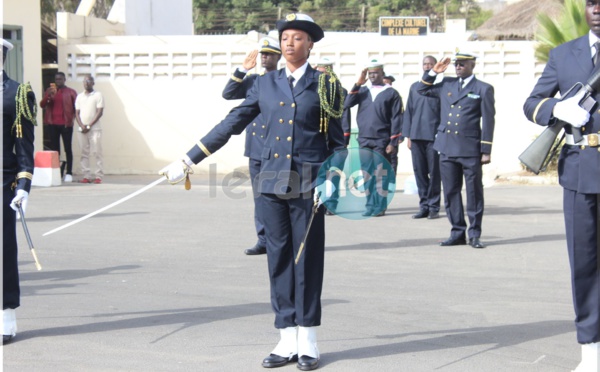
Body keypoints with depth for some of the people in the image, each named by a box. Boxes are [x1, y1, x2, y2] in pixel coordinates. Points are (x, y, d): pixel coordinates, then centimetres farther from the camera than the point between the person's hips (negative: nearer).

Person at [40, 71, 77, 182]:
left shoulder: (70, 92, 4)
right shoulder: (49, 91, 12)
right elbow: (42, 104, 3)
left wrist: (72, 118, -7)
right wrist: (48, 96, -13)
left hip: (65, 124, -3)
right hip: (53, 124, 3)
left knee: (68, 149, -2)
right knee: (54, 149, 4)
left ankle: (69, 173, -2)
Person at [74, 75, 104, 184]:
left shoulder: (97, 95, 2)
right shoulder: (80, 96, 14)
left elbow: (100, 112, -4)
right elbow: (77, 113, 12)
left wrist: (89, 126, -10)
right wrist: (81, 126, -5)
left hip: (94, 128, -4)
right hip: (81, 129, 4)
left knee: (97, 152, -6)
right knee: (84, 153, 2)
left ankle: (99, 176, -6)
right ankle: (86, 176, 4)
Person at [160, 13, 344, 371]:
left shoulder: (326, 85, 2)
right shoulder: (266, 84, 10)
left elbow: (337, 140, 3)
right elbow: (231, 124, 11)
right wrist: (189, 160, 9)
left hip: (308, 185, -3)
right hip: (273, 181, 3)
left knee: (307, 260, 1)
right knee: (279, 260, 5)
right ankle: (288, 341, 12)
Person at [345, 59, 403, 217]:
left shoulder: (391, 93, 3)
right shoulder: (362, 91, 13)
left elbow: (396, 119, -1)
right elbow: (347, 104, -2)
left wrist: (393, 142, -8)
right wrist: (358, 84, -7)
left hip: (382, 141, -3)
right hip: (364, 140, 4)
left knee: (381, 174, -2)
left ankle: (380, 206, 2)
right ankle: (370, 205, 9)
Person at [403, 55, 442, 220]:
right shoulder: (414, 87, 16)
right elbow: (408, 112, 16)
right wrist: (408, 136, 8)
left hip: (434, 137, -4)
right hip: (416, 137, 4)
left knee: (434, 173, 0)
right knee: (419, 173, 4)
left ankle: (434, 207, 6)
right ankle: (424, 206, 11)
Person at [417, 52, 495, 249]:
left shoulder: (483, 89, 2)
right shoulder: (446, 84, 14)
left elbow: (488, 121, -1)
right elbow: (422, 89, 24)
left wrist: (486, 151, -6)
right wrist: (434, 72, 10)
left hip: (470, 150, -4)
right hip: (447, 148, 4)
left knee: (474, 192, 1)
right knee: (450, 192, 6)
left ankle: (474, 234, 8)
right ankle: (457, 232, 14)